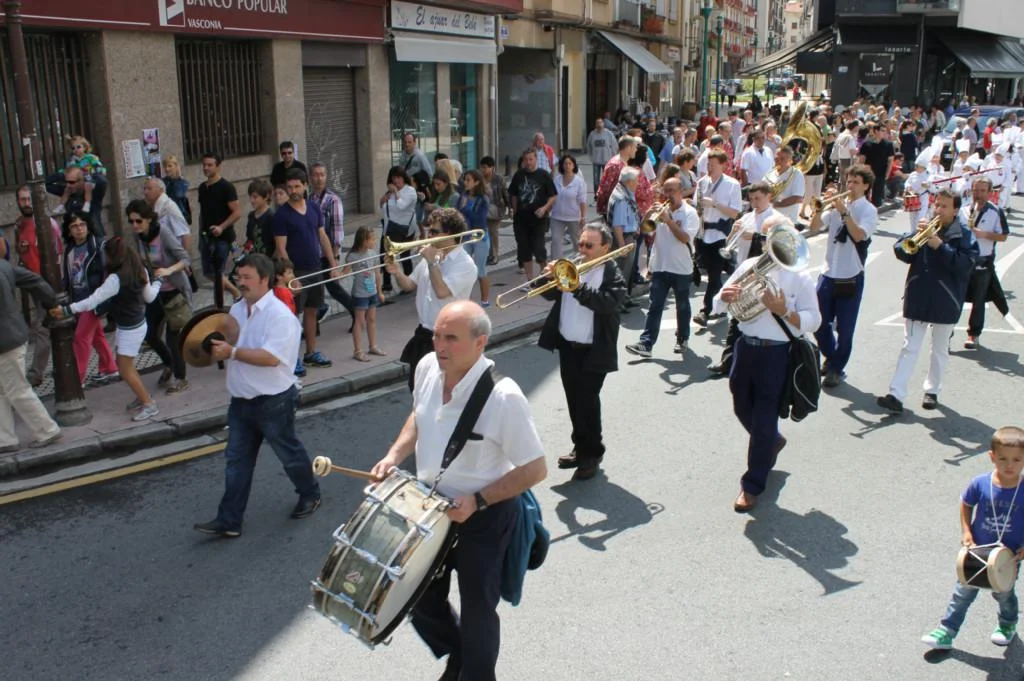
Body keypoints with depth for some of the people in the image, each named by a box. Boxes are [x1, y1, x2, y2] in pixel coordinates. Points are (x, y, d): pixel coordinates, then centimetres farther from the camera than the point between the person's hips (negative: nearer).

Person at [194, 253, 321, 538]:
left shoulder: (280, 316, -20)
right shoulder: (237, 309, 5)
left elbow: (271, 357, -30)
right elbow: (231, 346, 13)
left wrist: (233, 352, -29)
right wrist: (224, 338, -10)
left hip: (273, 402, -7)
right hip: (240, 401, 7)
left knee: (289, 454, 13)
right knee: (236, 461, 10)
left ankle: (310, 495, 37)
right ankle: (228, 521, 17)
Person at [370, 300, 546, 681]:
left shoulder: (503, 396, -30)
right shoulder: (427, 368, -10)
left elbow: (535, 470, -21)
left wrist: (477, 501, -24)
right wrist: (394, 456, -3)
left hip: (483, 517, -6)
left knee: (477, 611, 14)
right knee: (421, 600, 22)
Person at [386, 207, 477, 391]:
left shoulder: (465, 264, -17)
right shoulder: (431, 256, 6)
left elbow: (441, 291, -30)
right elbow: (409, 285, 15)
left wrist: (432, 262, -21)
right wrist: (397, 273, -6)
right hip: (424, 334, 8)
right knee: (417, 386, 18)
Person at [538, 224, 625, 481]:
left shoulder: (613, 274, -10)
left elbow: (608, 303, -27)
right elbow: (550, 294, 5)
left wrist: (577, 287, -32)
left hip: (594, 351, -6)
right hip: (567, 345, 6)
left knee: (588, 401, -3)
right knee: (574, 400, 15)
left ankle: (593, 454, 12)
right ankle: (581, 447, 30)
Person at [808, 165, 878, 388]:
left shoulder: (868, 210, -4)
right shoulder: (837, 205, 8)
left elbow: (859, 235, -21)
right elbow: (813, 228, 2)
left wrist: (844, 212, -22)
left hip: (851, 277, -4)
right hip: (829, 273, 5)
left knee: (844, 328, 2)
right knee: (818, 322, 10)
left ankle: (836, 370, 16)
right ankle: (831, 357, 34)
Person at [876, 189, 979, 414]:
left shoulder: (964, 235, -5)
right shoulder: (925, 227, 4)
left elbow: (965, 264, -18)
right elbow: (900, 252, -1)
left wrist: (941, 246, -23)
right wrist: (916, 236, -17)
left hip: (945, 302, -2)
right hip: (917, 299, 2)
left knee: (940, 350, 13)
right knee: (909, 348, 1)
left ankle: (932, 391, 29)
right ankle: (896, 395, -4)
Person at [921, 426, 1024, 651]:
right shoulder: (980, 484, -17)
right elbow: (966, 505, 1)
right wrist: (966, 531, -8)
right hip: (978, 551, 1)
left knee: (1004, 594, 22)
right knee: (963, 593, 9)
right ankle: (946, 632, 19)